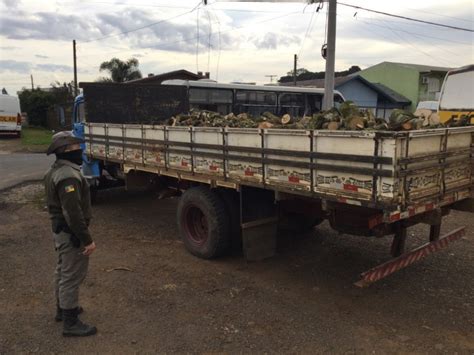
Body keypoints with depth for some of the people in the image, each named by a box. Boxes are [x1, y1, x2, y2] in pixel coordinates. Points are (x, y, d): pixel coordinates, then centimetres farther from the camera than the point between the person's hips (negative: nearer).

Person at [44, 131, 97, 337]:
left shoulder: (54, 171, 10)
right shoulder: (68, 175, -25)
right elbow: (73, 213, -30)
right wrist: (87, 239, -25)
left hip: (59, 229, 11)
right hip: (71, 233, -11)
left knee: (63, 271, 23)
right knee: (72, 276, -2)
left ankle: (62, 308, 40)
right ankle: (70, 323, 8)